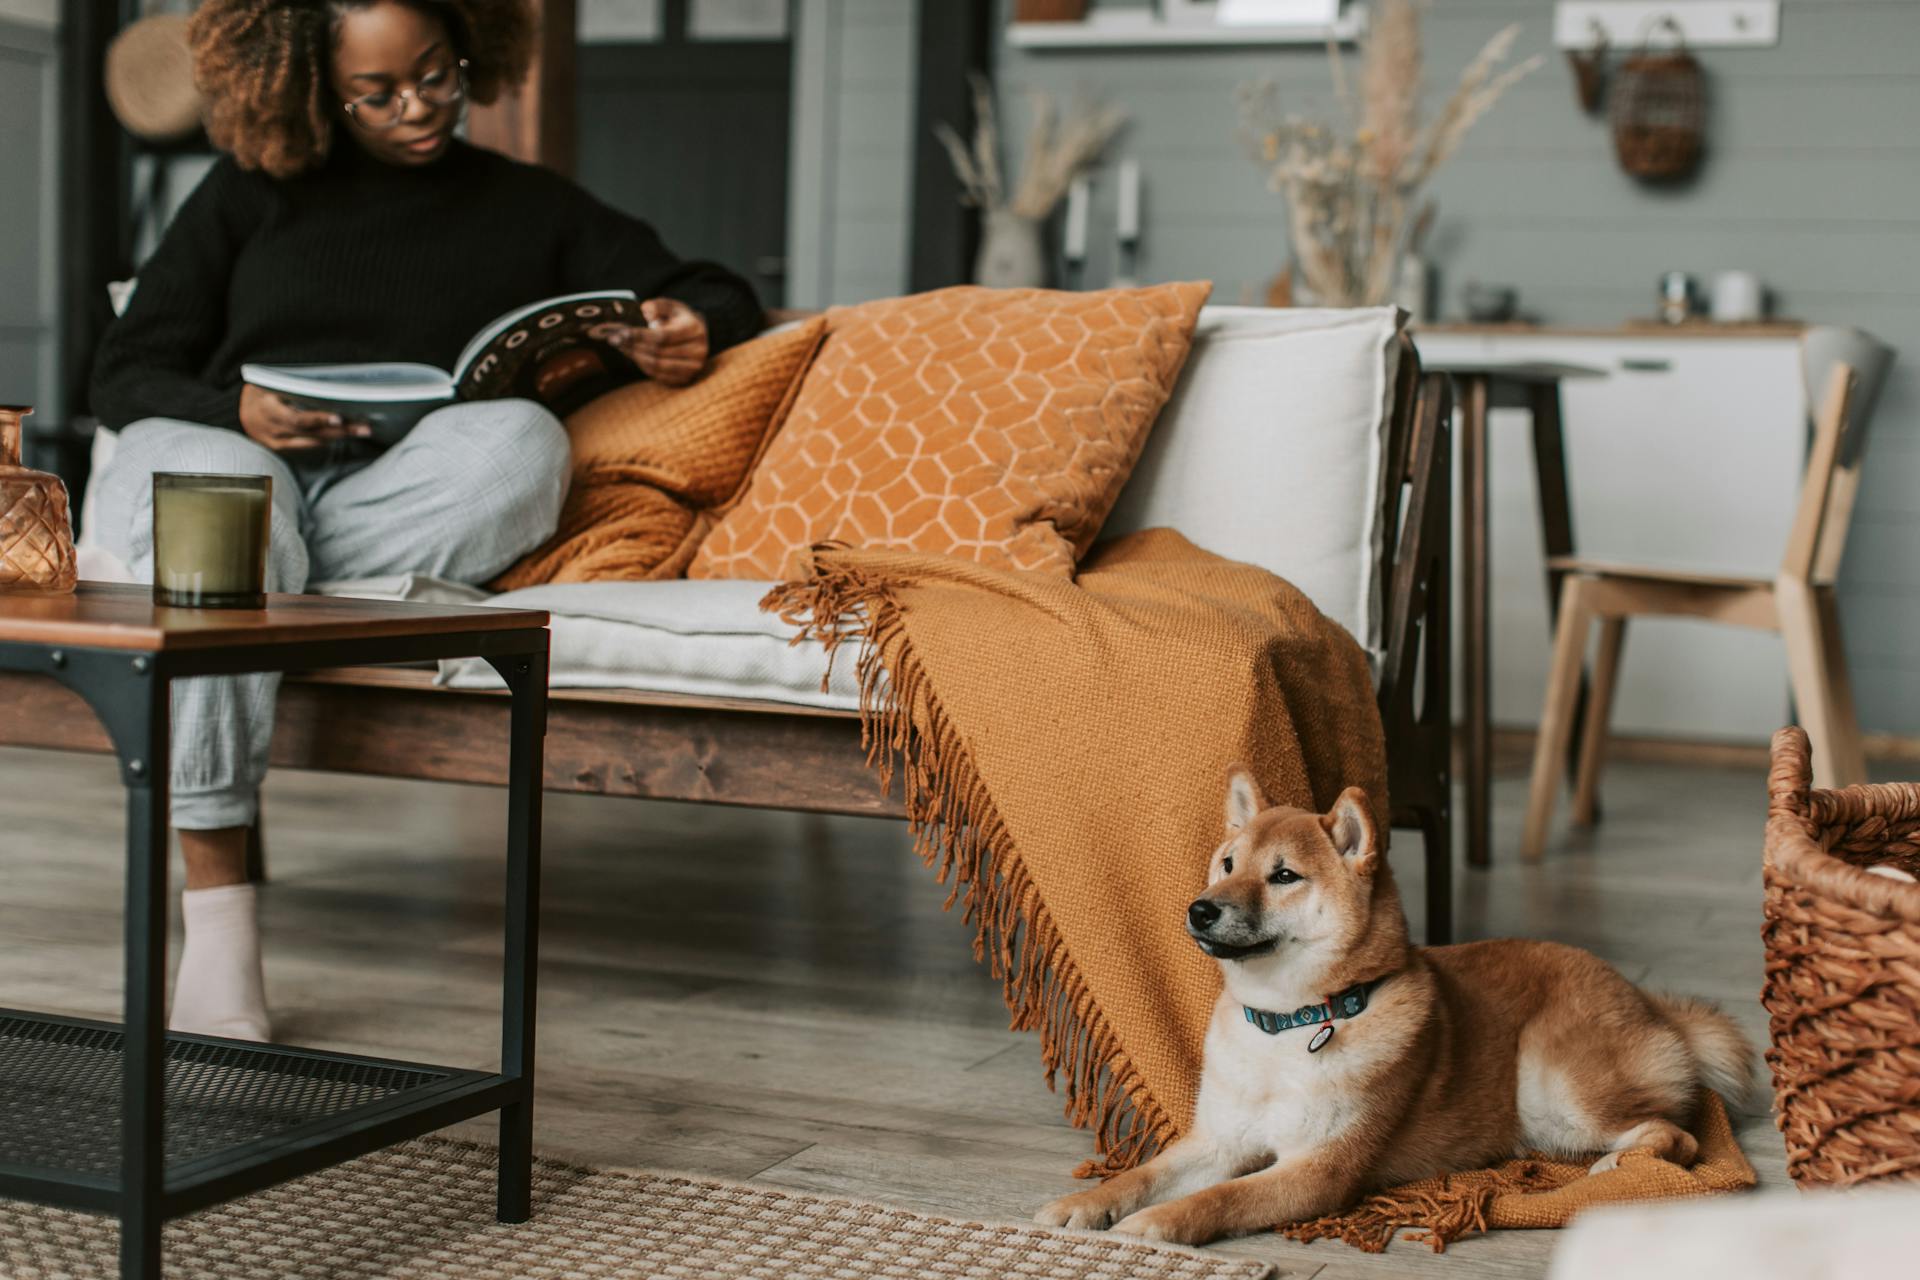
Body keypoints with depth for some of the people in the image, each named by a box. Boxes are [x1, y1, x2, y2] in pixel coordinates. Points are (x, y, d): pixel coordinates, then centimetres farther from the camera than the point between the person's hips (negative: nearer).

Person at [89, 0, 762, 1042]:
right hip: (225, 456, 0)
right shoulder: (251, 193, 17)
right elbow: (125, 375, 13)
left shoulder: (530, 208, 20)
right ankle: (216, 923, -41)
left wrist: (693, 331, -3)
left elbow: (718, 297, 22)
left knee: (524, 439, -32)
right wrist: (235, 409, -10)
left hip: (404, 510, 1)